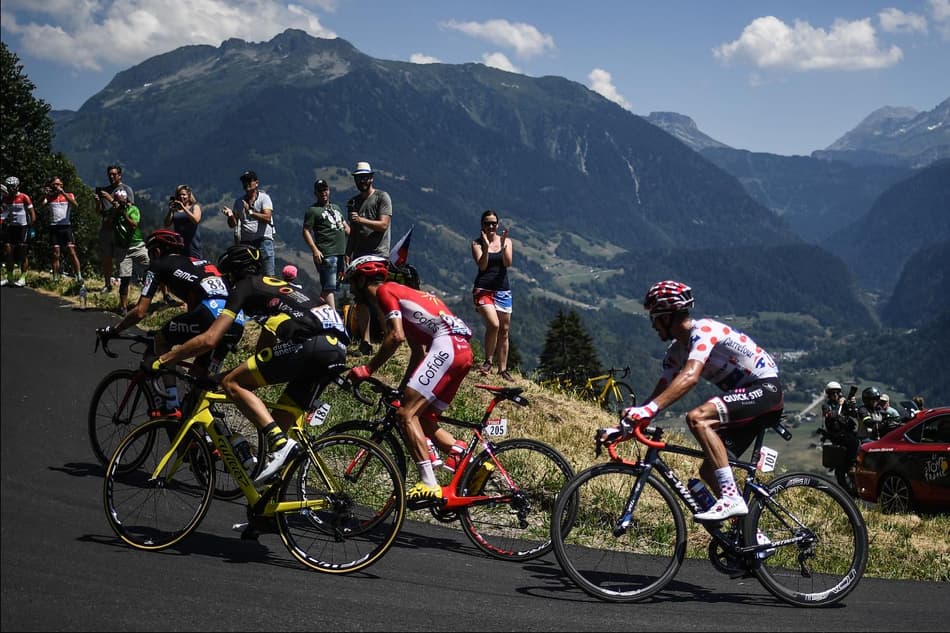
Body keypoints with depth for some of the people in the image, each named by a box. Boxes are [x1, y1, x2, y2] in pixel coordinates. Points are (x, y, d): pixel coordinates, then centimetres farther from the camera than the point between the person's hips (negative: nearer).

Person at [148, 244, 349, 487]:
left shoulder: (244, 287, 12)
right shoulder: (278, 285, 36)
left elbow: (209, 339, 3)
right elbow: (265, 346, 44)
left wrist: (161, 360, 11)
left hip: (308, 343, -8)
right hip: (338, 348, 8)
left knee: (232, 383, 0)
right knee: (281, 421, 17)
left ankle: (280, 443, -16)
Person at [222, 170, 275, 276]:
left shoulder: (264, 197, 3)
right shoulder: (239, 202, 14)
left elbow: (267, 218, -12)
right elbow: (233, 225, 11)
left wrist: (250, 212, -21)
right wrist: (230, 216, -11)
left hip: (263, 240, -4)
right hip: (245, 241, 4)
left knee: (269, 275, -10)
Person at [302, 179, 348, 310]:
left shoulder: (336, 208, 24)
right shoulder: (313, 210, 2)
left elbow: (346, 227, 29)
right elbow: (306, 231, -5)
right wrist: (315, 250, -16)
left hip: (341, 253, 7)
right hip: (326, 254, -7)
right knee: (329, 287, -13)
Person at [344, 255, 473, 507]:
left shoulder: (384, 291, 3)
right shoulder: (401, 294, 31)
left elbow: (396, 336, -12)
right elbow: (418, 350, 31)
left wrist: (367, 369, -6)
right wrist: (402, 388, 31)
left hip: (446, 345, -10)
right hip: (462, 350, 10)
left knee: (407, 414, -12)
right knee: (424, 421, 15)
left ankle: (429, 486, -19)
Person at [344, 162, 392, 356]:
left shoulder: (382, 197, 0)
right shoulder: (353, 202, 18)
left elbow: (384, 225, -11)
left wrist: (362, 220, -24)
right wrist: (348, 255, 13)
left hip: (378, 256, -6)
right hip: (359, 257, 6)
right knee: (360, 300, 1)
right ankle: (365, 342, 3)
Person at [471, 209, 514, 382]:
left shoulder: (506, 241, 7)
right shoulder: (477, 243, 1)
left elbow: (508, 263, -8)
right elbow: (482, 266, -12)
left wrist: (503, 246, -22)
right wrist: (486, 247, -24)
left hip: (503, 291, 4)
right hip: (483, 289, -3)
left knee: (504, 331, 6)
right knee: (493, 324, -23)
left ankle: (503, 370, 13)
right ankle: (488, 362, -7)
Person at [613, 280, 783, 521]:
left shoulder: (703, 330, -19)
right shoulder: (676, 350, 9)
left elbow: (690, 377, -35)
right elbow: (661, 391, 9)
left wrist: (649, 408, -44)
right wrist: (627, 423, -3)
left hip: (766, 387, -10)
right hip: (745, 396, 10)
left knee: (696, 418, -30)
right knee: (709, 471, 5)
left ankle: (732, 498, -31)